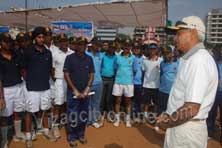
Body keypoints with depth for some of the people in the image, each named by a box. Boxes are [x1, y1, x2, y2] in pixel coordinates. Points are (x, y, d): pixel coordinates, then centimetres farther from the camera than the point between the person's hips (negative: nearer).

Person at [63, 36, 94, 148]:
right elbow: (66, 75, -6)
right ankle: (72, 137, 19)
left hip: (85, 92, 3)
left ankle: (81, 135, 27)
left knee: (84, 115, 10)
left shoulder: (89, 59, 6)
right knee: (72, 115, 3)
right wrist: (75, 90, -11)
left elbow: (92, 75, 6)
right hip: (73, 92, -3)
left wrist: (87, 89, -6)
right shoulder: (70, 58, -4)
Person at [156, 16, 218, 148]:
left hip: (187, 130, -9)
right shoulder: (190, 59, 11)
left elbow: (191, 109, -26)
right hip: (179, 124, 9)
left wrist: (166, 123, -13)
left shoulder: (198, 60, -22)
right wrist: (168, 115, 8)